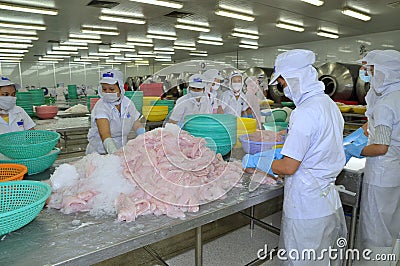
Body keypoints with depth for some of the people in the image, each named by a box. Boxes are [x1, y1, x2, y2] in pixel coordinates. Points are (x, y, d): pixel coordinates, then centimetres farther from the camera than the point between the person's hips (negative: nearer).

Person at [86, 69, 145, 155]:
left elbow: (137, 126, 10)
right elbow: (105, 135, -26)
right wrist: (114, 152, -42)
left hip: (122, 151, 4)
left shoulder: (128, 103, 1)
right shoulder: (101, 107, -13)